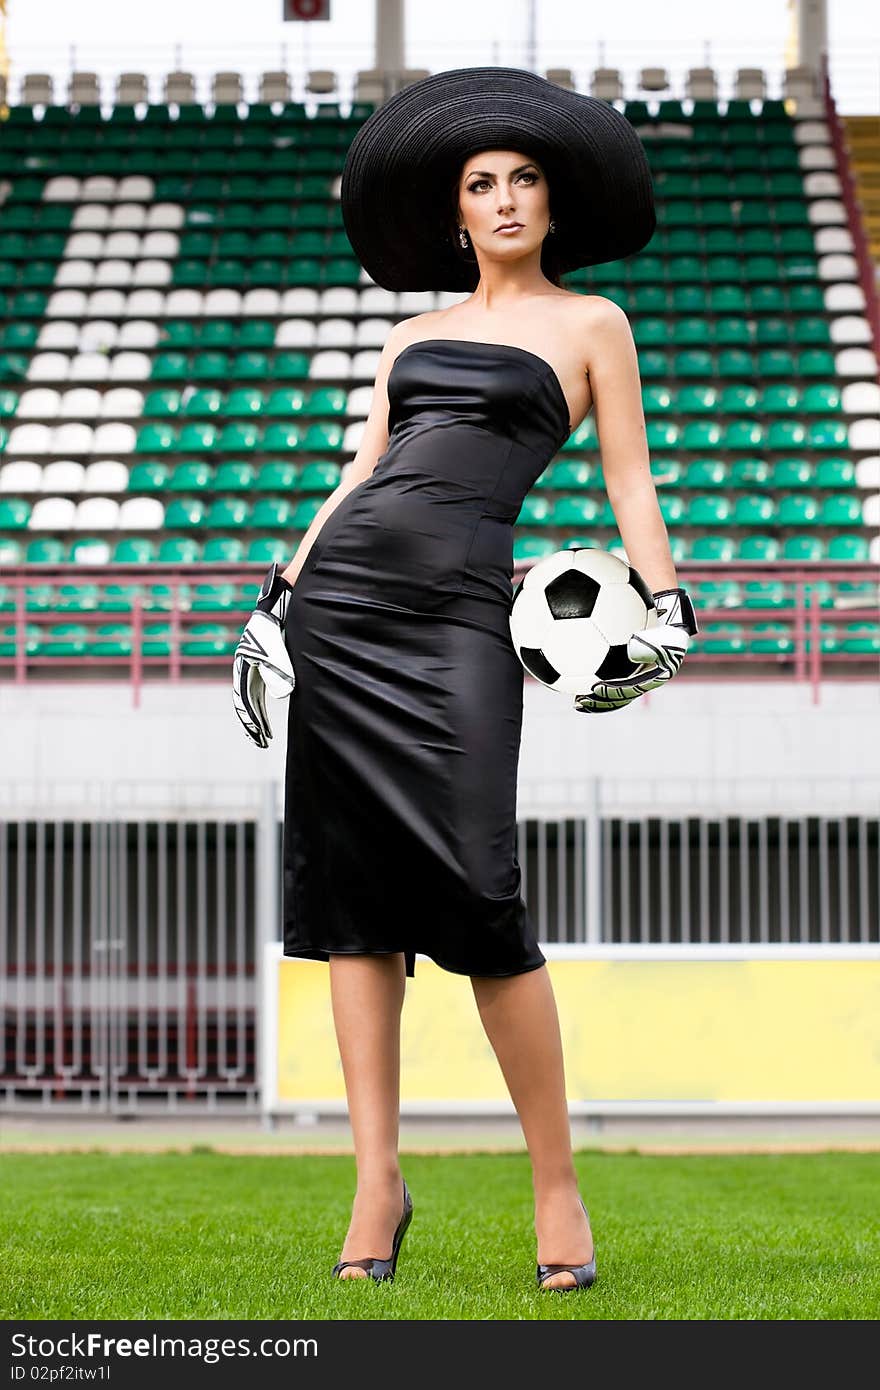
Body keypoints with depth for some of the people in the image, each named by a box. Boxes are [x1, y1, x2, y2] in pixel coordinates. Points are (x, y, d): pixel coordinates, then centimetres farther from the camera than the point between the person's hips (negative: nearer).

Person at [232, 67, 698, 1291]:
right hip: (343, 594, 5)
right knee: (352, 886, 0)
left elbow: (629, 480, 8)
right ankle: (379, 1180, 4)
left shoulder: (590, 325, 12)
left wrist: (667, 608, -3)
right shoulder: (415, 336, 21)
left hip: (459, 608, -4)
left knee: (476, 895, -13)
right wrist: (278, 595, 15)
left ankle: (557, 1184, -1)